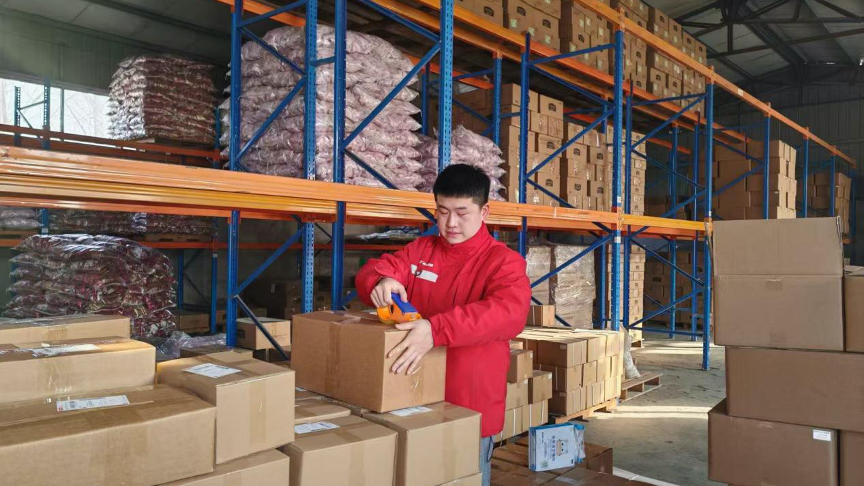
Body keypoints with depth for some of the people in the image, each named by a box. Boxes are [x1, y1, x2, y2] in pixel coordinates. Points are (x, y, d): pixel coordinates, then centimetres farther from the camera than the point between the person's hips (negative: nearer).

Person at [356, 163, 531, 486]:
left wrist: (436, 329, -41)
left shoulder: (503, 261, -11)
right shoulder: (420, 250, 6)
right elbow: (372, 271, 4)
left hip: (469, 409, -4)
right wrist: (382, 282, -23)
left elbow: (510, 312, -28)